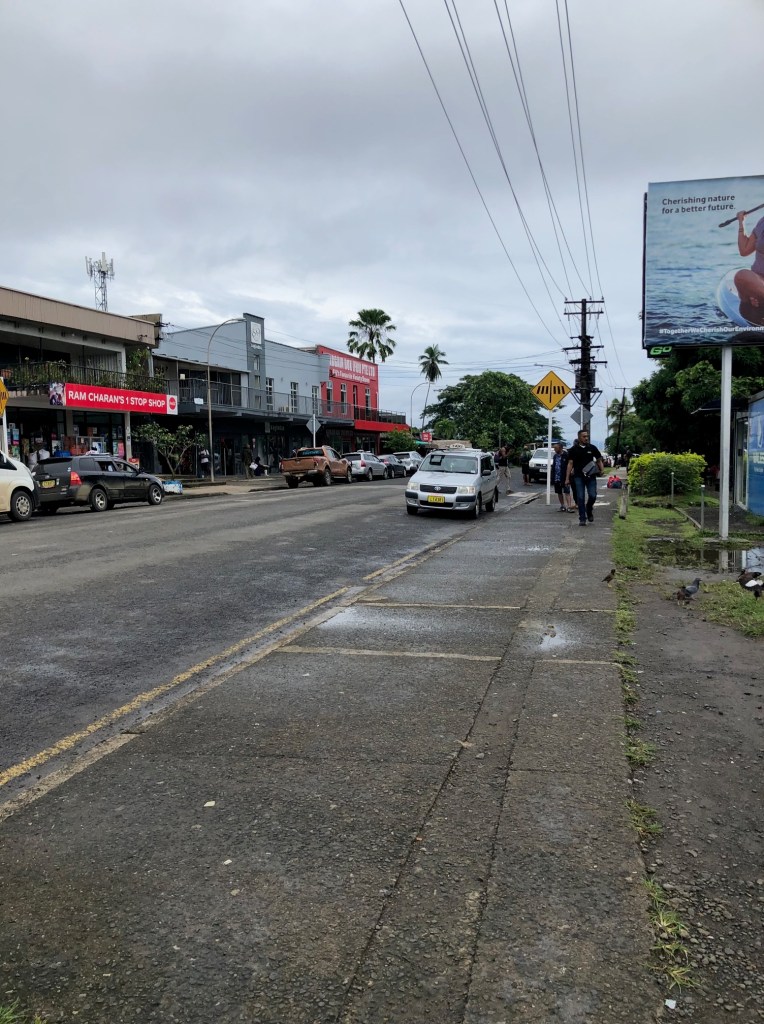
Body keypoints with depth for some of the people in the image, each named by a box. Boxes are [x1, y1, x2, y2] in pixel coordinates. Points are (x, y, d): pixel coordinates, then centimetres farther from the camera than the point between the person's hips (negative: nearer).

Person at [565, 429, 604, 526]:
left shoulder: (592, 448, 6)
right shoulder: (573, 449, 3)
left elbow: (599, 460, 12)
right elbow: (570, 463, 2)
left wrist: (602, 470, -5)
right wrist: (567, 478, -2)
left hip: (591, 476, 1)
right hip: (578, 477, -1)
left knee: (592, 496, -6)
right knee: (580, 498, -1)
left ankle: (589, 510, 25)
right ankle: (582, 519, 6)